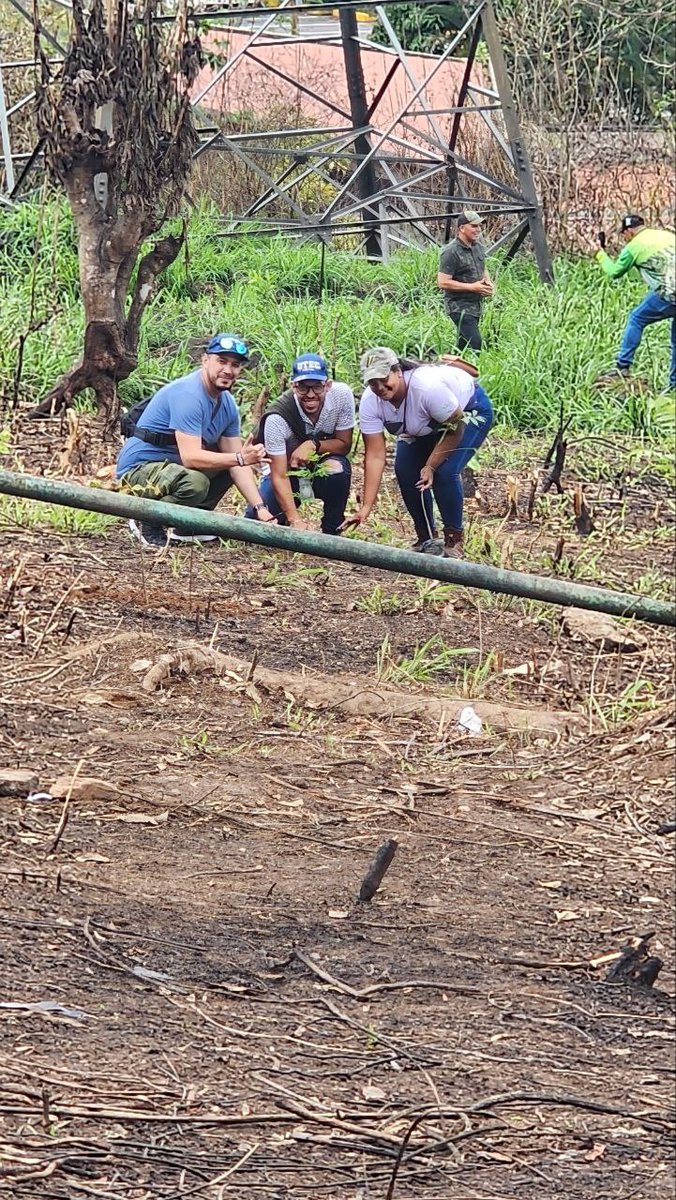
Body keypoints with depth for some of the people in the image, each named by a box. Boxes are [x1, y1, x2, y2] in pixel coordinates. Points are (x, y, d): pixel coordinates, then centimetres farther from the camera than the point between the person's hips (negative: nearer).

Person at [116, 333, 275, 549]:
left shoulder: (227, 404, 6)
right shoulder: (188, 395, -22)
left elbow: (236, 462, 4)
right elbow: (190, 457, -31)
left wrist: (260, 508, -6)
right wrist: (239, 458, -36)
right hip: (139, 467, -10)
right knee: (195, 482, -36)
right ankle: (148, 525, -10)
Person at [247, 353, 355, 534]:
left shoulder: (341, 395, -23)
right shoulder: (277, 418, -29)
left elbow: (344, 444, -12)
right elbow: (279, 476, -29)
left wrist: (313, 445, -32)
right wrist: (295, 519, -39)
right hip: (289, 470, -1)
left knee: (337, 467, -34)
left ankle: (332, 532, -13)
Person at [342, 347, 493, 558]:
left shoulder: (428, 386, -42)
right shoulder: (369, 402, -25)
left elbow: (455, 426, -27)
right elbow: (375, 456, -23)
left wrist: (431, 466, -25)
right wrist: (365, 508, -28)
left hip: (469, 411, -6)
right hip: (425, 428, 6)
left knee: (444, 471, -23)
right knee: (405, 469, -9)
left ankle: (454, 541, -6)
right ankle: (427, 539, 10)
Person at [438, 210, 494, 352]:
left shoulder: (478, 247, 10)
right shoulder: (451, 252, -17)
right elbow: (443, 282, -21)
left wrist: (489, 284, 4)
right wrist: (473, 287, -21)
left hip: (476, 306, 9)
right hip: (459, 306, -9)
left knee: (463, 345, 15)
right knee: (475, 342, -19)